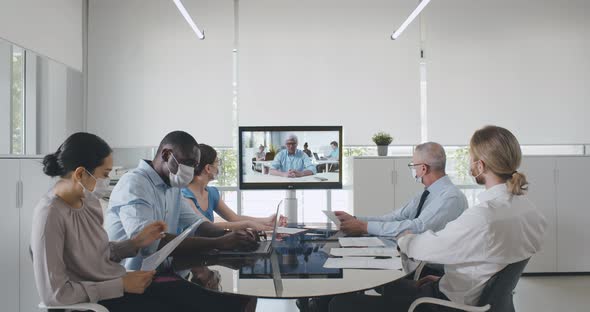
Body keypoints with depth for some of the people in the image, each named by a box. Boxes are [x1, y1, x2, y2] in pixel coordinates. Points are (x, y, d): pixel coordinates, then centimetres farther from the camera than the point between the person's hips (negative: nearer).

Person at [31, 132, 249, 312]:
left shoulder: (89, 200, 4)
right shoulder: (50, 215, -20)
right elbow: (53, 293, -21)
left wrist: (135, 242, -3)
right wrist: (122, 284, -18)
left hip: (121, 286, 7)